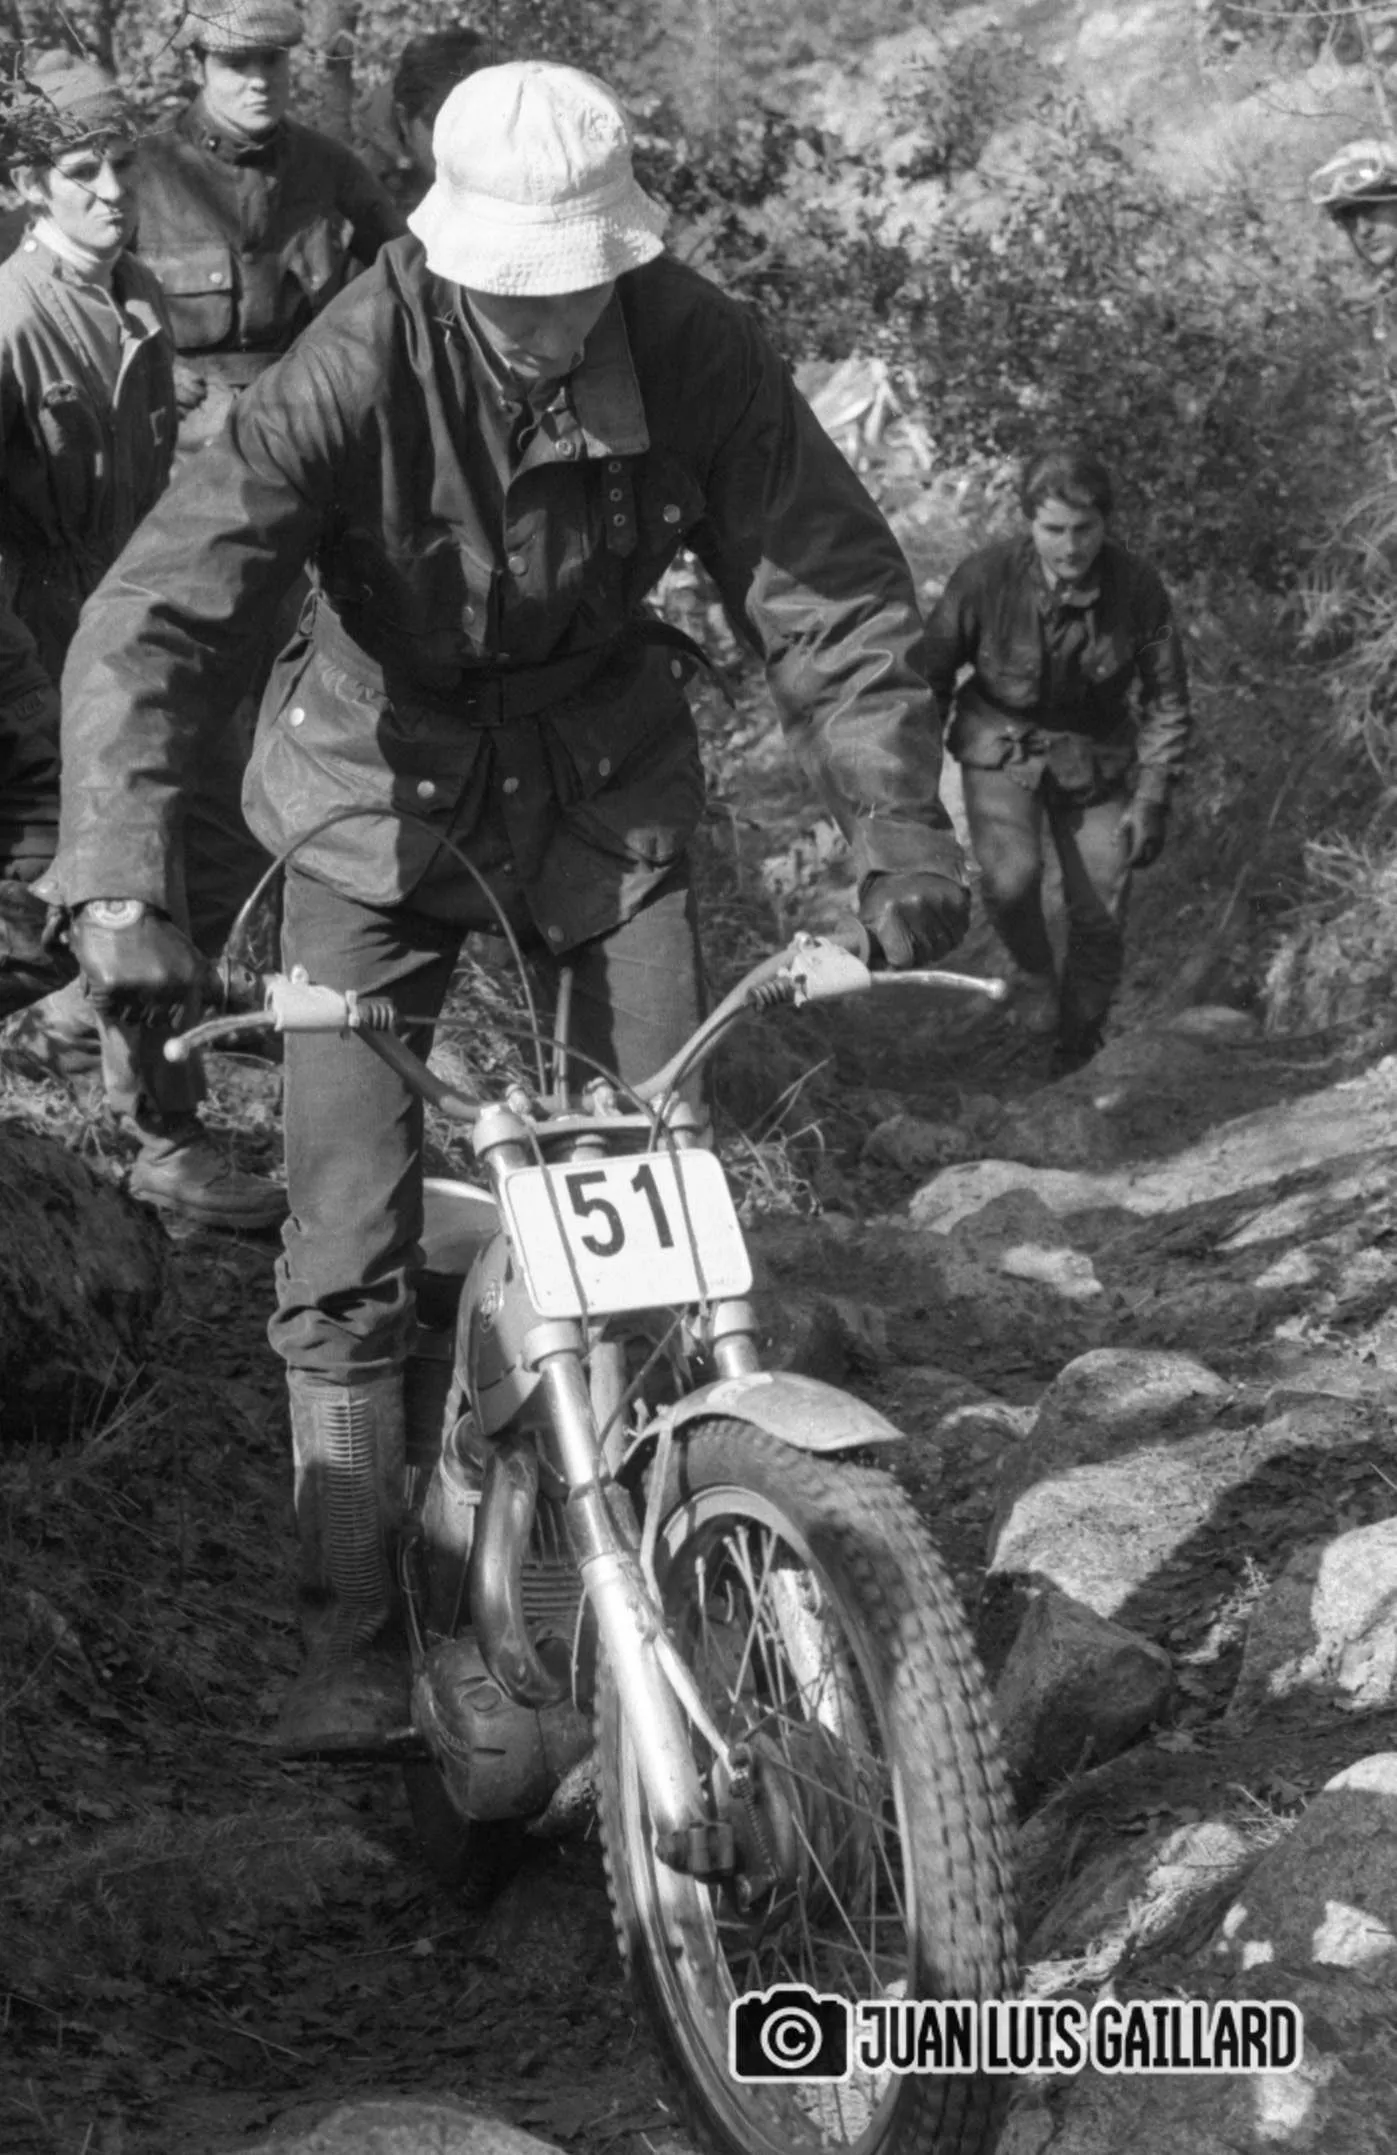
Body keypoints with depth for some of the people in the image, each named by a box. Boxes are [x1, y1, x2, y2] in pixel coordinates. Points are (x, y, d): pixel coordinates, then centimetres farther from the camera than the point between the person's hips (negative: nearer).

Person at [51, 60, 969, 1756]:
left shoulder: (699, 356, -19)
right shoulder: (354, 377, -27)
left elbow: (834, 598, -12)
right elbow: (154, 618, -33)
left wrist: (900, 835, -21)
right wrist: (117, 886, -44)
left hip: (606, 788, 2)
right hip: (381, 801, -2)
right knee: (348, 1246, -5)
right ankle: (351, 1641, 5)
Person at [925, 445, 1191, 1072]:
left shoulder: (1137, 587, -18)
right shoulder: (986, 576, -22)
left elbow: (1166, 700, -5)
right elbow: (930, 674, -8)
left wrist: (1152, 799, -9)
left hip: (1095, 757, 2)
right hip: (1002, 745, -2)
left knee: (1100, 918, 1)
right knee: (1011, 876, -29)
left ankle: (1076, 1058, 24)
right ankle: (1033, 974, 3)